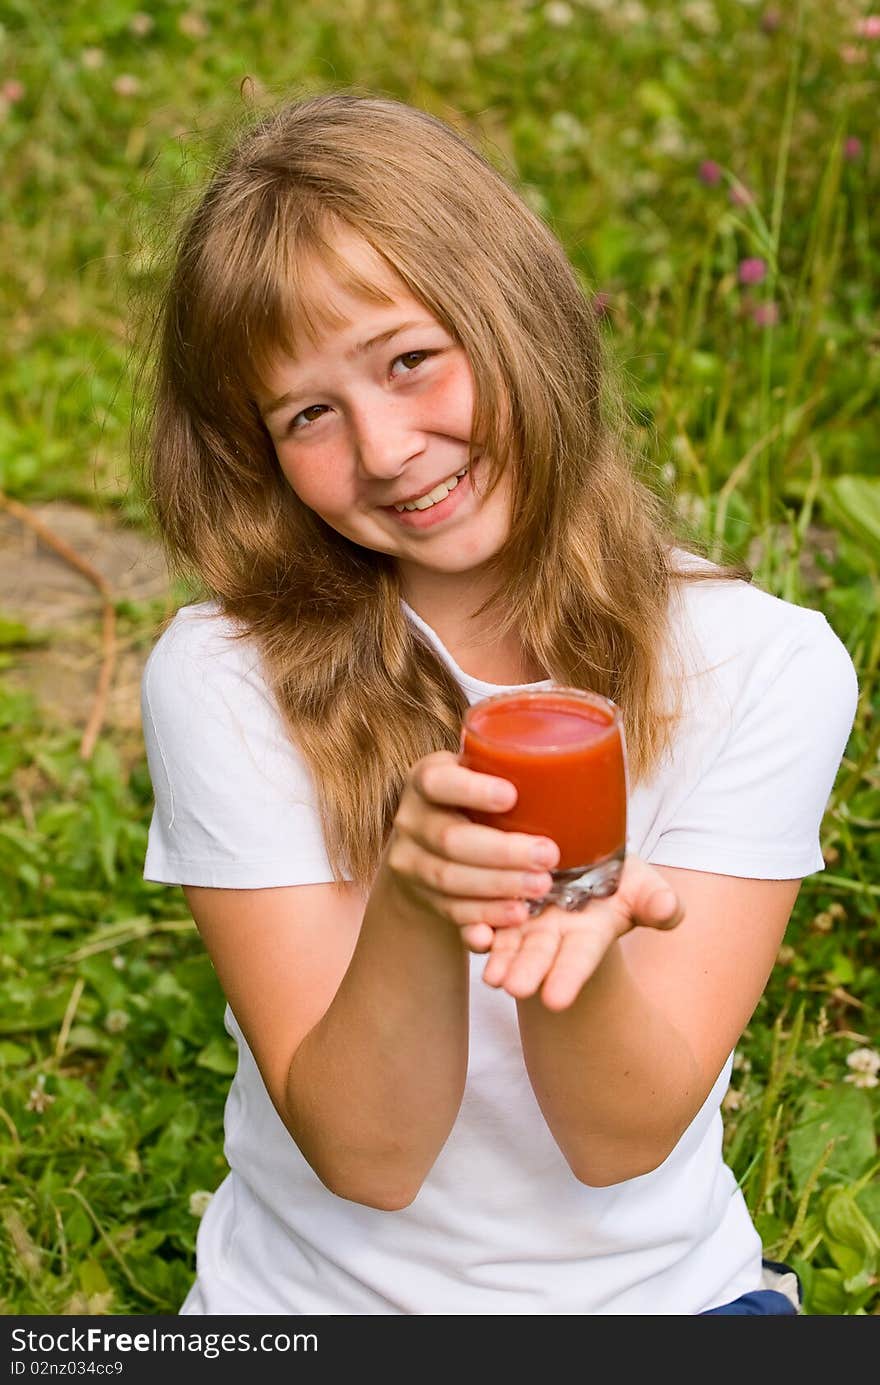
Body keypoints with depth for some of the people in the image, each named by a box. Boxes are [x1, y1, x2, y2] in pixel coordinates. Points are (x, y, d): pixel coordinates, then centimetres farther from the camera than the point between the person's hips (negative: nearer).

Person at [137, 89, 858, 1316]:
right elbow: (364, 1158, -12)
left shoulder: (762, 667, -9)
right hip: (319, 1297, 0)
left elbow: (623, 1143, -11)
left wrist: (575, 939, -31)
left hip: (661, 1286, 0)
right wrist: (412, 913, -30)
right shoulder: (226, 680, -12)